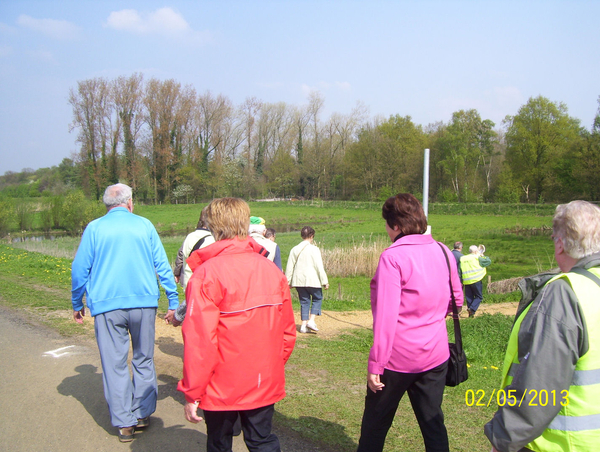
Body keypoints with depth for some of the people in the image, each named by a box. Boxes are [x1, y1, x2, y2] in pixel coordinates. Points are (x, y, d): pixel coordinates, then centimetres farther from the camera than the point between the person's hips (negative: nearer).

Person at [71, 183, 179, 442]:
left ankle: (124, 423, 12)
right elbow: (162, 266, 3)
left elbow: (80, 270, 3)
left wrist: (77, 305, 16)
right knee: (144, 360, 15)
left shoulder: (94, 228, 3)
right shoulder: (144, 225, 5)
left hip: (107, 305, -1)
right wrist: (173, 303, 7)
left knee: (114, 365, 7)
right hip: (144, 303, 1)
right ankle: (143, 414, 21)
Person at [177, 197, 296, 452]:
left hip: (222, 387, -3)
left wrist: (191, 393, -11)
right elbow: (287, 331, 2)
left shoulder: (207, 273, -17)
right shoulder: (272, 270, -2)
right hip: (265, 384, 4)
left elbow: (199, 339, -19)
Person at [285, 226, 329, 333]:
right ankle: (311, 320, -3)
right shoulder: (314, 249, -7)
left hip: (298, 280, 5)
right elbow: (319, 267, -9)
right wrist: (325, 281, -5)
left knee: (304, 301, 12)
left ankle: (304, 325, 8)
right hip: (312, 280, -5)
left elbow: (289, 267, 11)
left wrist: (288, 281, 19)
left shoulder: (295, 249, 8)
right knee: (317, 298, 11)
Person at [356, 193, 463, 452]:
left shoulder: (393, 257, -18)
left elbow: (386, 316, -21)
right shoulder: (443, 252, 0)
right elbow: (456, 300, 12)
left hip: (398, 357, -5)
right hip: (435, 354, 5)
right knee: (433, 421, 16)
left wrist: (375, 364, -17)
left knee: (376, 422, 13)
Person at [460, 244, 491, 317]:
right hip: (476, 280, -4)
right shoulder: (477, 258, -3)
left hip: (466, 281, 5)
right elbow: (488, 261, 2)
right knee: (479, 296, 5)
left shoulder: (462, 259, 11)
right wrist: (482, 256, 17)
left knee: (469, 297, 11)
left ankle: (471, 313, 10)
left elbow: (459, 271, 10)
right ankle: (472, 309, -13)